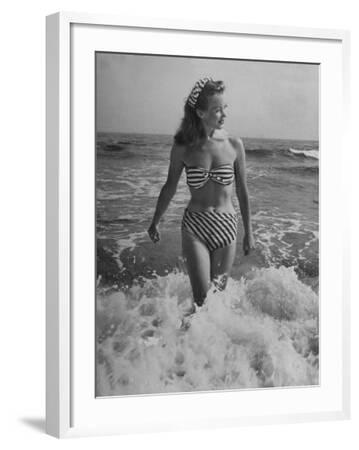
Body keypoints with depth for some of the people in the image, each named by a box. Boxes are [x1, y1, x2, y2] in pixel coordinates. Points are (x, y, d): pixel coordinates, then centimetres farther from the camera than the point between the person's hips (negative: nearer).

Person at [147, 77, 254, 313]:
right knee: (203, 299, -9)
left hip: (226, 227, 1)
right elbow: (170, 187, 10)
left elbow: (242, 191, 6)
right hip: (194, 227, -1)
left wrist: (249, 232, 11)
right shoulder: (183, 148, -6)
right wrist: (155, 222, 19)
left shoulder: (234, 145, -4)